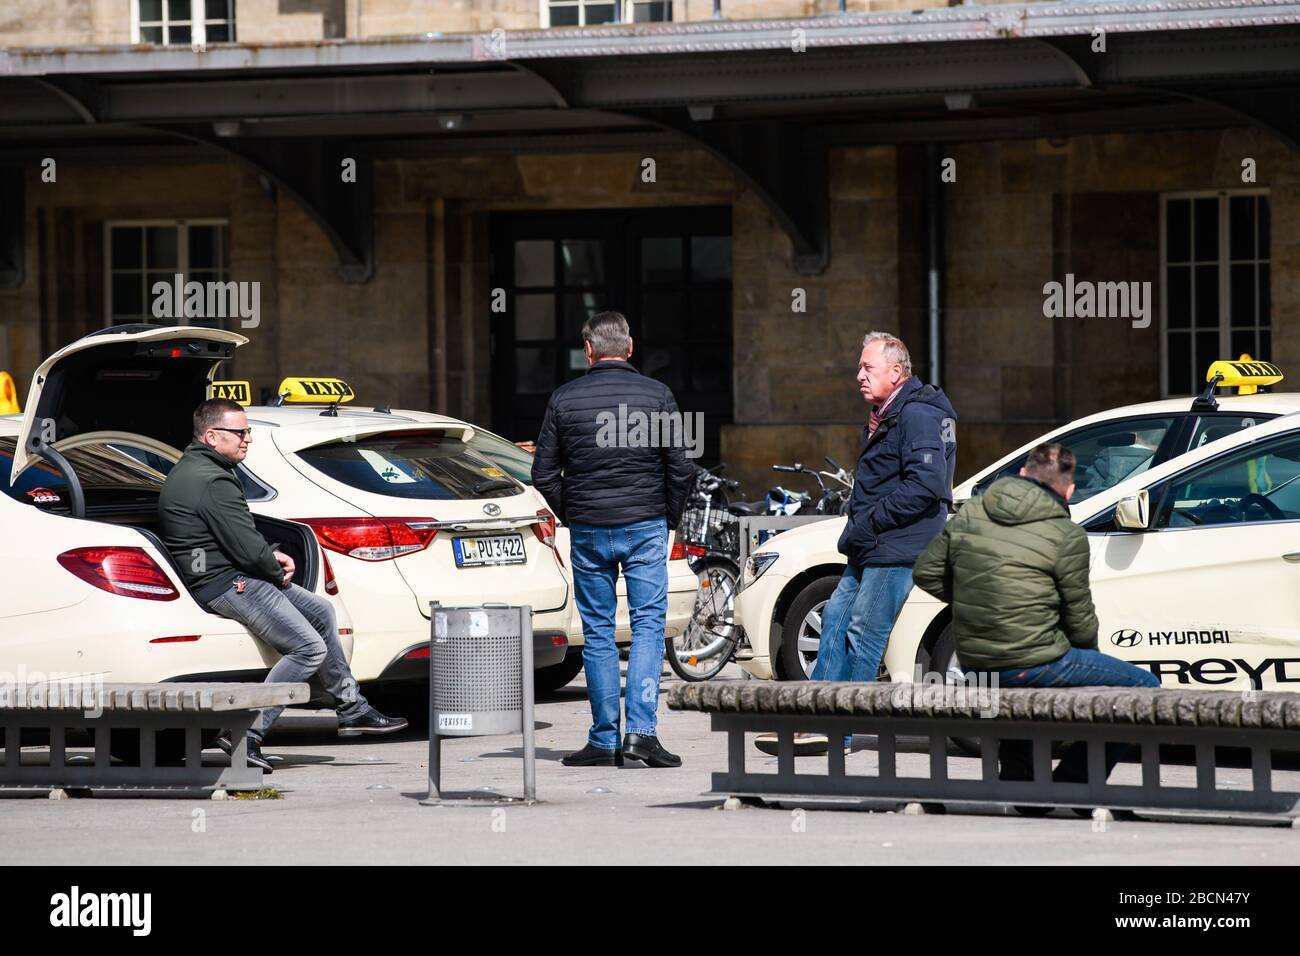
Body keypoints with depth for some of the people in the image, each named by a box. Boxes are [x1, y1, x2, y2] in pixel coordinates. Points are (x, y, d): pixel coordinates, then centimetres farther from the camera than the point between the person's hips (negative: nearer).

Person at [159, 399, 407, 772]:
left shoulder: (191, 470, 15)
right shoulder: (213, 482, -21)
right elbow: (247, 549, -23)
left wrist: (271, 556, 8)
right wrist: (277, 571, -4)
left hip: (231, 574, 12)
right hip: (225, 585, -12)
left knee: (321, 612, 22)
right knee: (310, 648, -15)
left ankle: (351, 710, 27)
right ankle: (246, 733, -18)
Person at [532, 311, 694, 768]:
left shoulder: (564, 398, 0)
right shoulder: (657, 395, -2)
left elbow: (544, 473, 2)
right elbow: (679, 468, -2)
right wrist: (669, 519, 13)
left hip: (588, 529, 1)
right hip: (645, 528, -1)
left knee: (597, 634, 7)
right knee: (648, 626, 1)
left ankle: (604, 741, 7)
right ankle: (641, 729, -13)